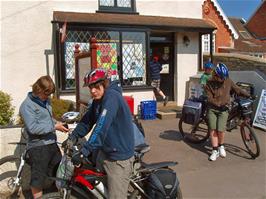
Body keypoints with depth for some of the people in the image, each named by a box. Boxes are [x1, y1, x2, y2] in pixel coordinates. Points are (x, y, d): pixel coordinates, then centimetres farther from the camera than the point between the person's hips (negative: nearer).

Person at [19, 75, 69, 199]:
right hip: (38, 146, -7)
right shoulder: (27, 105, -13)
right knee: (38, 178, 4)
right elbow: (33, 128, -21)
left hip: (52, 143, 7)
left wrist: (57, 123, 2)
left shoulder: (45, 100, 10)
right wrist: (54, 127, -21)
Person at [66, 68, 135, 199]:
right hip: (105, 151, 9)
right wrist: (73, 137, -6)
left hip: (119, 156, -9)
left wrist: (84, 152, -33)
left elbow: (101, 128, -30)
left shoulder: (111, 96, -22)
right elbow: (87, 120, 8)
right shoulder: (98, 100, 8)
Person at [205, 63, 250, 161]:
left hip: (223, 110, 0)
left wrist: (249, 95, 2)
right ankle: (215, 151, 8)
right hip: (212, 109, 0)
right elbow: (210, 98, -9)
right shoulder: (209, 83, -7)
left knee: (220, 130, -11)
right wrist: (219, 105, -19)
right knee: (213, 130, -4)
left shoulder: (228, 81, -2)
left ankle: (221, 146, 18)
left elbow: (238, 90, 9)